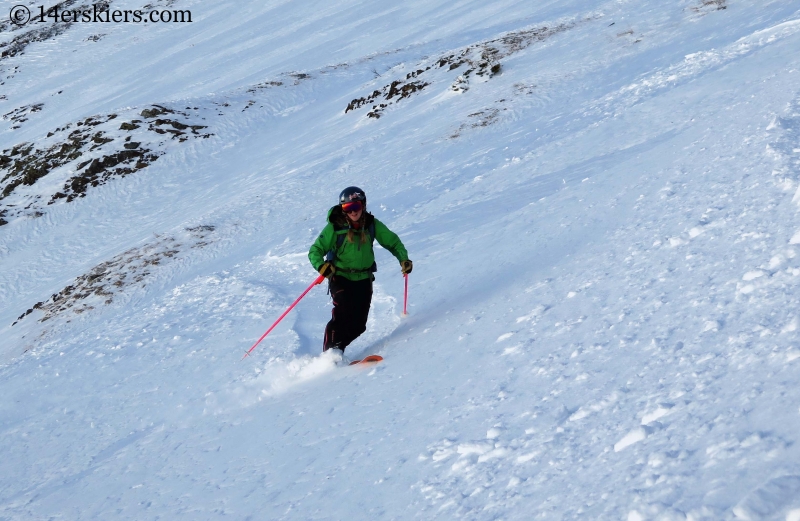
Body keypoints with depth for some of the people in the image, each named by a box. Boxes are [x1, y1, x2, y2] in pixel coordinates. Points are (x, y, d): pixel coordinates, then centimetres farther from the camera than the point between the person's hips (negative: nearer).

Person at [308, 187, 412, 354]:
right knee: (343, 312, -24)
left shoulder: (372, 224, -2)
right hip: (340, 277, -3)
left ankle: (337, 348, 14)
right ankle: (330, 351, -16)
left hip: (364, 279, 4)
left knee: (358, 324, -3)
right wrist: (321, 265, -31)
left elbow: (392, 241, 7)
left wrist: (404, 259, -9)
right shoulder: (335, 227, -10)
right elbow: (315, 250, -10)